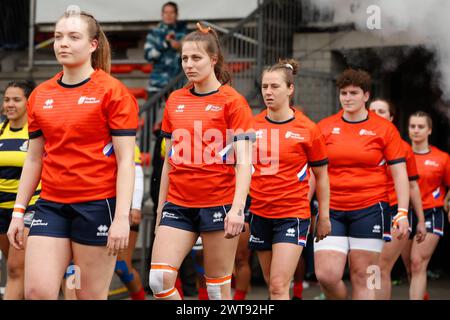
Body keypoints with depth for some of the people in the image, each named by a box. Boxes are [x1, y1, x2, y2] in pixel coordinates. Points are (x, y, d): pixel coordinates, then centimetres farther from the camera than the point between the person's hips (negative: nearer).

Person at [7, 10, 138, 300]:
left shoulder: (112, 91, -6)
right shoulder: (39, 96, 10)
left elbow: (126, 160, -9)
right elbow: (34, 159, 16)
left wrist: (122, 217, -16)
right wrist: (18, 211, 11)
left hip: (98, 205, -4)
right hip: (51, 206, 5)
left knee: (92, 296, 2)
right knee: (37, 291, -7)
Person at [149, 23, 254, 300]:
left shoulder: (232, 101, -5)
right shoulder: (175, 101, 11)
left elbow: (244, 162, -10)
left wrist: (237, 208, -21)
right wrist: (160, 207, 17)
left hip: (218, 204, -5)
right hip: (178, 204, 5)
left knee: (218, 288, 1)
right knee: (159, 279, -8)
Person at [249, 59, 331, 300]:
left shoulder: (307, 129, -6)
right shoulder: (253, 125, 3)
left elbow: (321, 175, 3)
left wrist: (324, 216, 4)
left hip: (293, 214, -4)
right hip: (260, 214, 4)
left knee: (279, 286, -13)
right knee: (273, 285, 13)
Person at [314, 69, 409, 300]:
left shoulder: (384, 129, 2)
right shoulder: (324, 127, 7)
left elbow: (399, 173, 2)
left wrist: (402, 212, -7)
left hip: (370, 209, -1)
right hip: (331, 211, 2)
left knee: (363, 277, -1)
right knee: (326, 274, -11)